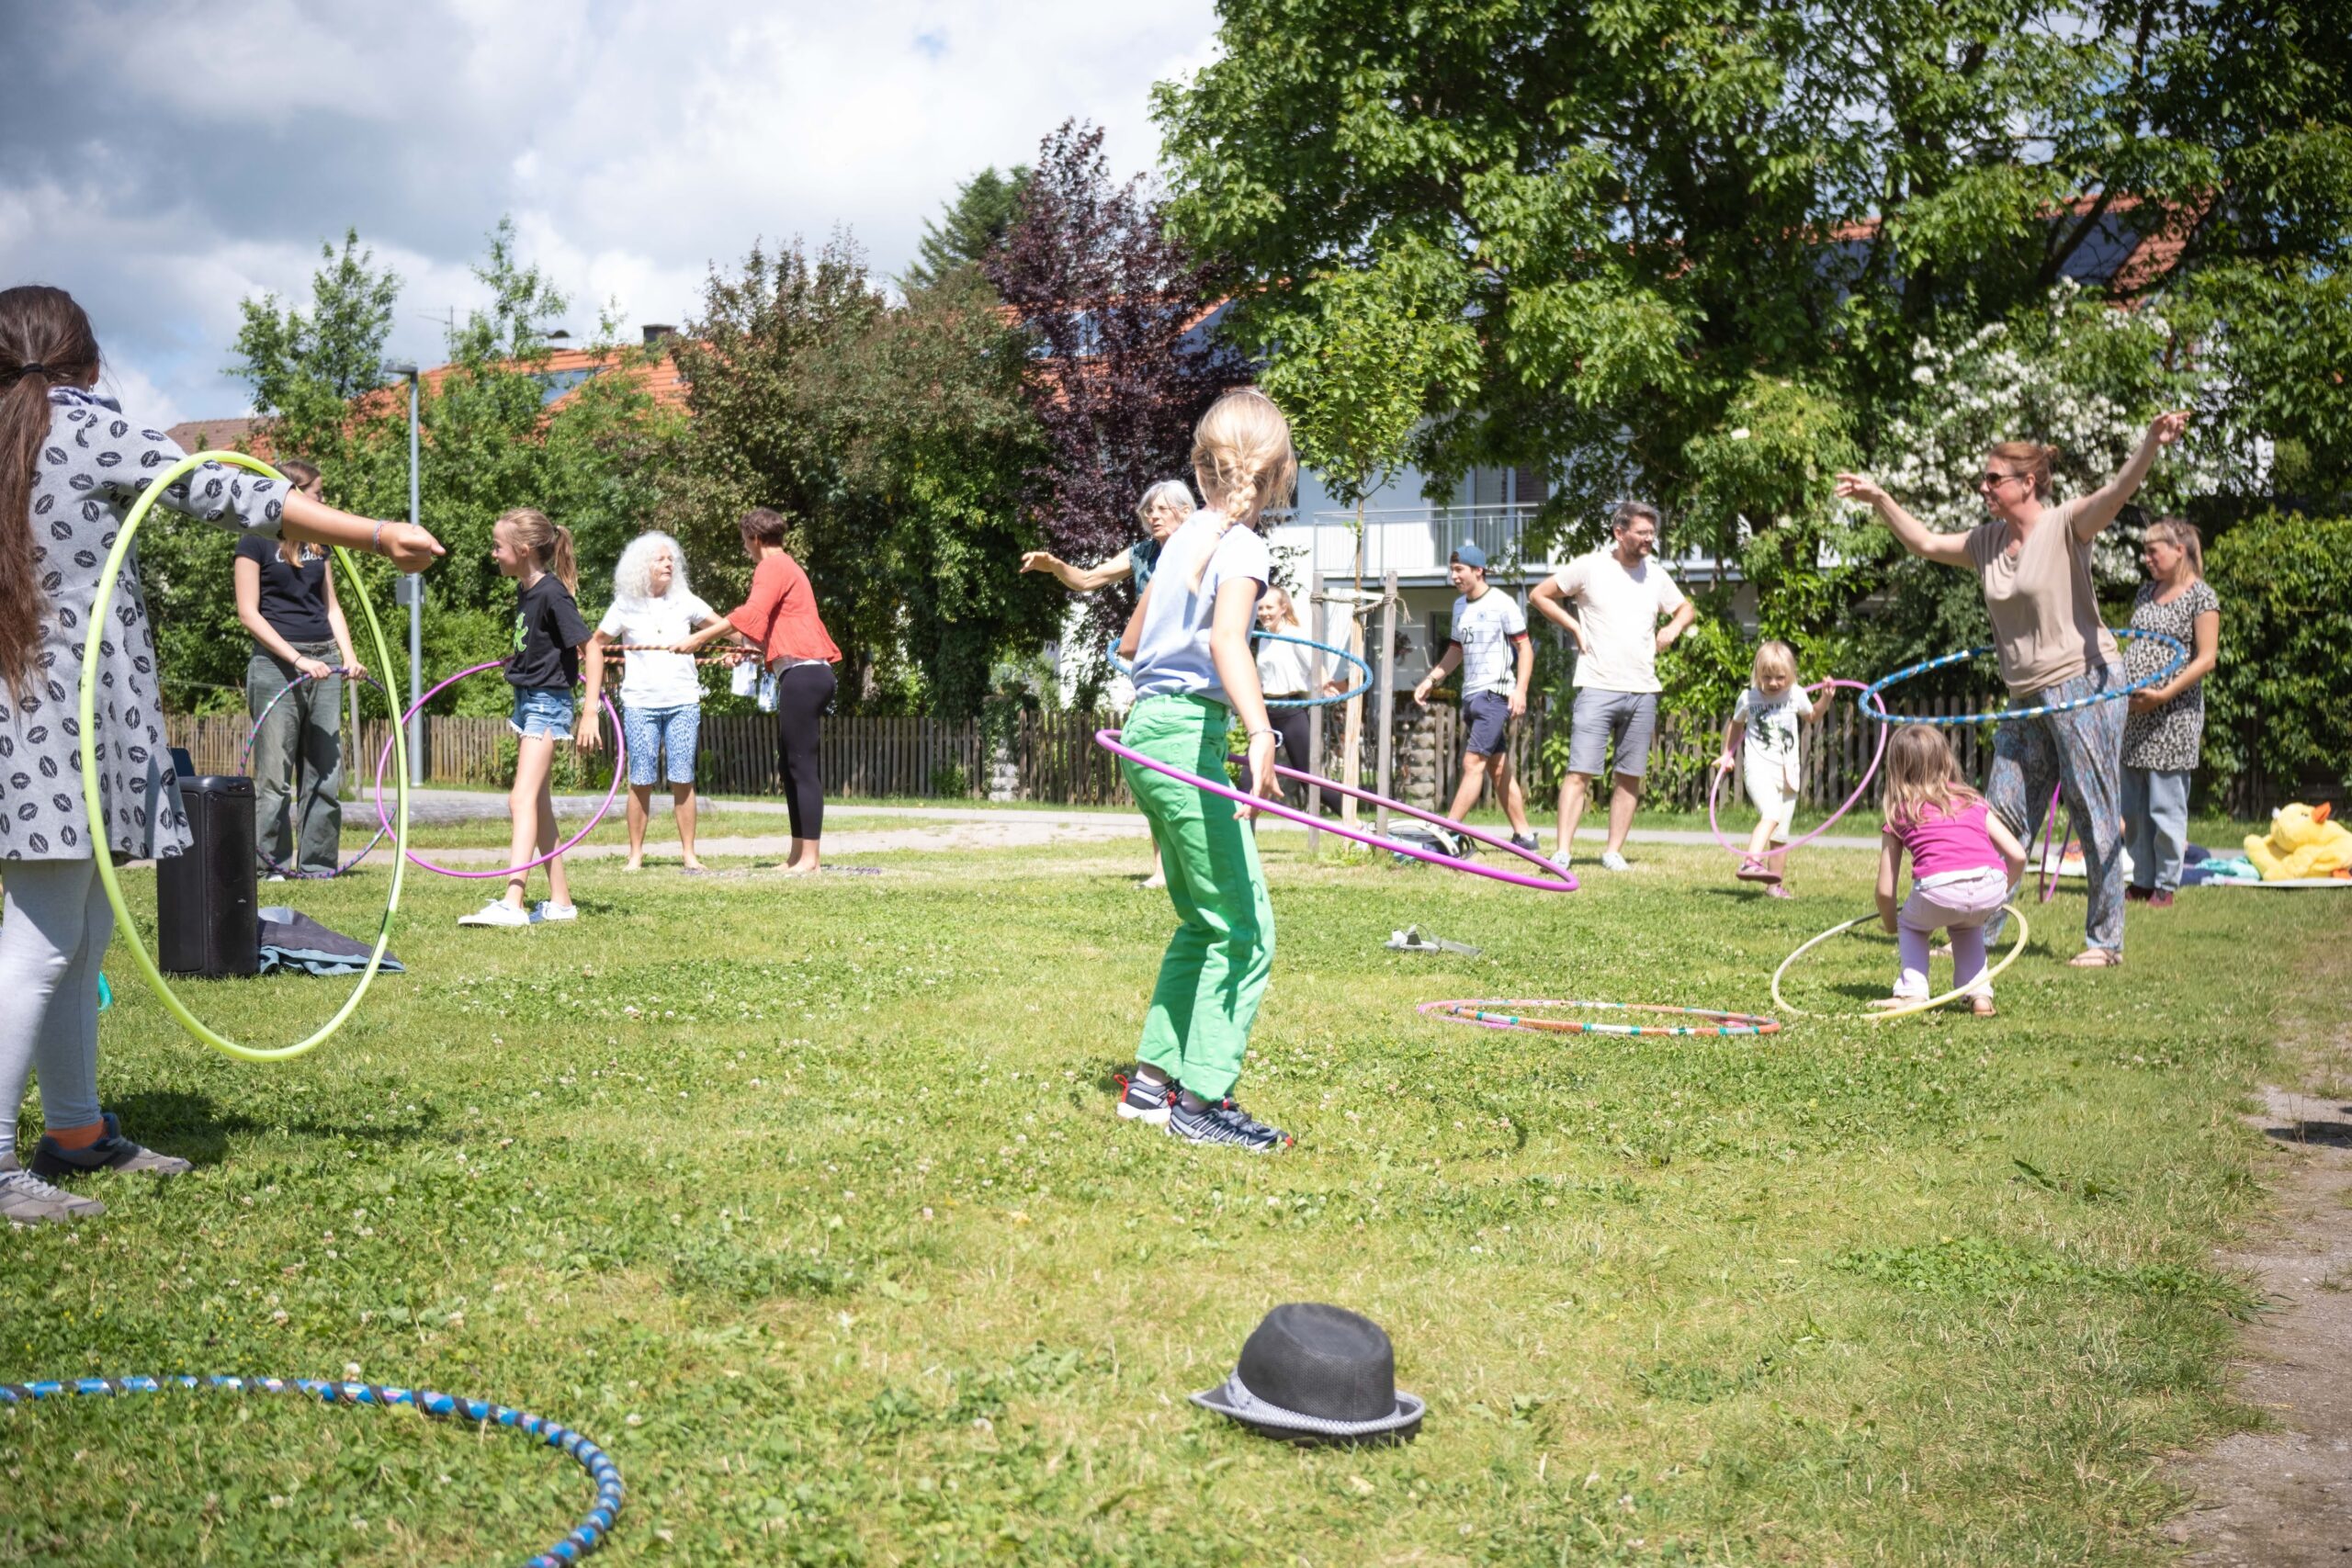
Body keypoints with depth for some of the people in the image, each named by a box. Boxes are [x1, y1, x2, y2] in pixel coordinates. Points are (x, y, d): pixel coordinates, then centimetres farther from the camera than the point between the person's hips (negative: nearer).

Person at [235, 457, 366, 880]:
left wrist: (348, 656, 4)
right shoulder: (256, 541, -2)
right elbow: (249, 612, -7)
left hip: (323, 661, 6)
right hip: (276, 664, -6)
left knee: (326, 772, 5)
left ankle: (318, 863, 10)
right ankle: (271, 863, 1)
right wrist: (298, 660, -14)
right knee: (274, 773, -5)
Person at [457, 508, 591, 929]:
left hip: (548, 703, -10)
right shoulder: (525, 592, 8)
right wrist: (515, 660, 18)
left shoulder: (552, 592, -17)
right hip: (527, 701, 10)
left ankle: (512, 903, -25)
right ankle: (560, 902, 18)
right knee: (539, 804, 11)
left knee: (522, 798, -17)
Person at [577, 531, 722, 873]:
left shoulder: (684, 601, 5)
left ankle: (689, 853, 5)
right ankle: (635, 854, 7)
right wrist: (591, 705, 1)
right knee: (641, 780, -2)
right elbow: (596, 644, 8)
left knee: (683, 778, -1)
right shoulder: (626, 606, 1)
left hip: (683, 701, 1)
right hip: (640, 703, -1)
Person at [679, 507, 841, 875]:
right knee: (791, 765, 11)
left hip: (801, 673, -10)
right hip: (809, 674, 10)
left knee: (803, 766, -11)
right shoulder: (787, 567, 24)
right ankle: (798, 854, 13)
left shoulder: (772, 567, -7)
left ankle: (810, 858, -12)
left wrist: (700, 637, -22)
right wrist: (753, 649, 46)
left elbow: (752, 614, -22)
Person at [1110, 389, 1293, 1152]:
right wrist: (1260, 734, -44)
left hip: (1148, 727, 9)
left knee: (1203, 922, 19)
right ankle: (1202, 1100, -2)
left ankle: (1151, 1081, 21)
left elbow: (1130, 639, 25)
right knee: (1245, 931, -3)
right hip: (1188, 735, -9)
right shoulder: (1241, 547, -11)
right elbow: (1227, 640, -30)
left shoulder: (1186, 536, 14)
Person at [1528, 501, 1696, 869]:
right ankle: (1561, 852, -11)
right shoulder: (1589, 567, -2)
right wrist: (1575, 627, -3)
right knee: (1581, 772, -10)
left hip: (1643, 691, 5)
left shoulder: (1656, 575, 11)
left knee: (1631, 776, 6)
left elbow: (1687, 609, 27)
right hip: (1597, 688, -5)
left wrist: (1673, 628, 6)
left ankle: (1614, 852, 13)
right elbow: (1539, 595, 4)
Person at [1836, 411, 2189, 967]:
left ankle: (2106, 940, 4)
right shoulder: (1987, 541, 12)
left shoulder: (2065, 526, -9)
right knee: (2002, 813, 10)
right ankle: (1979, 929, 18)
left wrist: (2152, 444, -43)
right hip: (2028, 698, 7)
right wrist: (1879, 499, 20)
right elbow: (1924, 542, 24)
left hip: (2084, 685, -7)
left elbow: (2117, 492, -26)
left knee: (2095, 816, -3)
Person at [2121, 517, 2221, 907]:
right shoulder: (2147, 591, 15)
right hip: (2132, 714, 7)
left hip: (2172, 716, -7)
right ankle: (2142, 881, 17)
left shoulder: (2201, 595, -6)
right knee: (2132, 807, 8)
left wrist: (2162, 694, -18)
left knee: (2165, 805, -3)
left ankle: (2166, 885, 6)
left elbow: (2206, 658, -11)